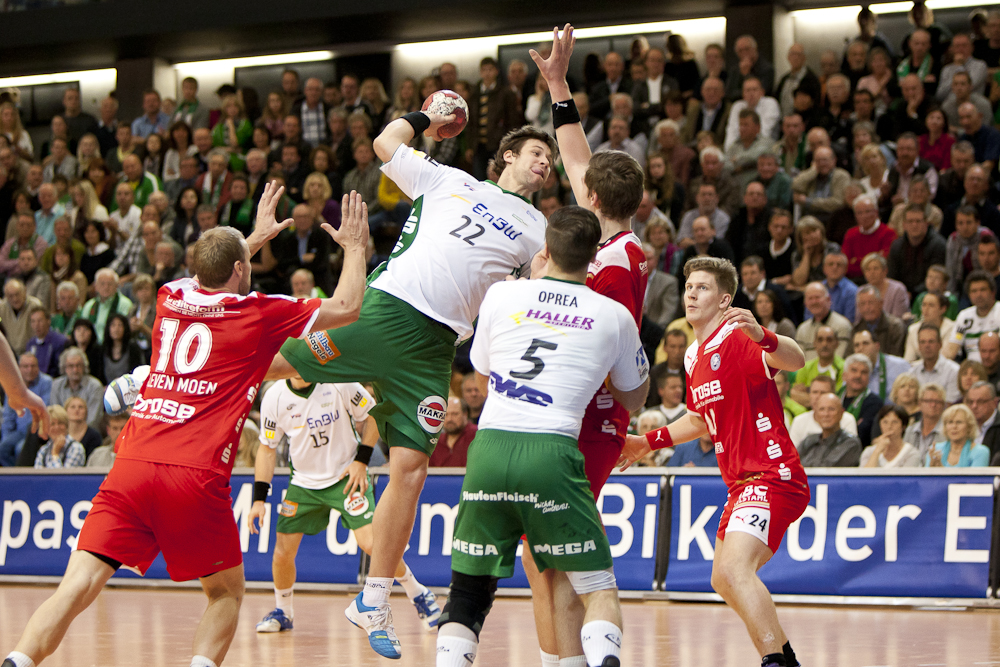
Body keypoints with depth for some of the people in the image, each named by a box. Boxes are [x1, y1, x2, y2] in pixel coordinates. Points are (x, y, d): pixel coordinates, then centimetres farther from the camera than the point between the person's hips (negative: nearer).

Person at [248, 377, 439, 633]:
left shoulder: (340, 384, -17)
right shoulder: (274, 397, -10)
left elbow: (373, 415, -2)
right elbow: (267, 448, 1)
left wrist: (361, 460, -10)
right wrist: (259, 499, -3)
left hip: (346, 477, -3)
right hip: (303, 482, 3)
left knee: (370, 543, -18)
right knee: (283, 553, -2)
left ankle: (418, 593, 5)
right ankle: (283, 612, 25)